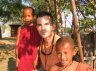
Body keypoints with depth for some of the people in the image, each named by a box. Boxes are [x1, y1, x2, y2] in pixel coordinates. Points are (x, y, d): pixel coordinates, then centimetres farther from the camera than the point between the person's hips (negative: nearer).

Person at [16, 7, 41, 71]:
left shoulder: (37, 28, -3)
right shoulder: (20, 29, 3)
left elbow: (40, 44, -3)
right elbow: (18, 44, 4)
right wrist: (17, 57, 0)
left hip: (34, 58, -2)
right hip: (23, 58, 2)